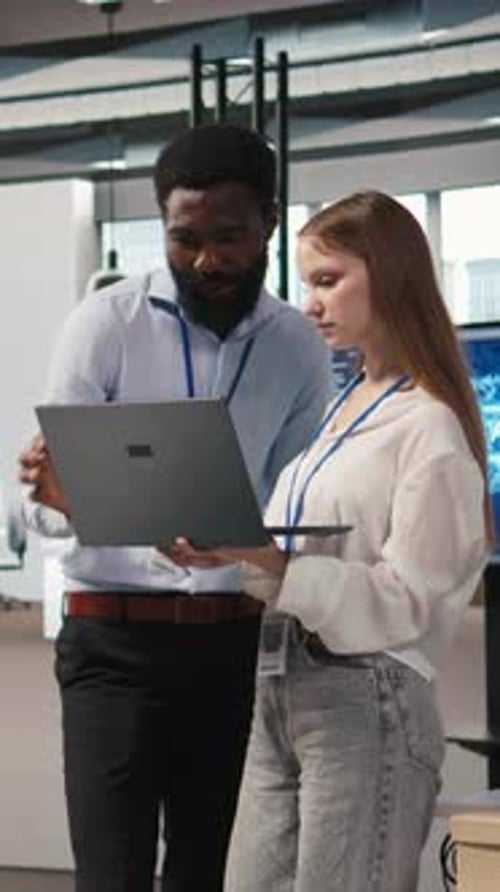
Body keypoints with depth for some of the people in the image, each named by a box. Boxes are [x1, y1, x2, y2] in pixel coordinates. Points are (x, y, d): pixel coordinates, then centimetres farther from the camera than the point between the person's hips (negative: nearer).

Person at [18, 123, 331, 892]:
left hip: (236, 645, 3)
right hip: (115, 641, -3)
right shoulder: (106, 323, -3)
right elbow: (51, 507, -6)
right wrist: (58, 496, -29)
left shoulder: (300, 348, 6)